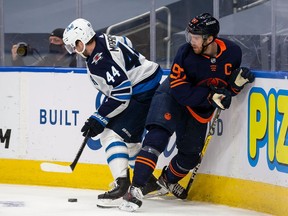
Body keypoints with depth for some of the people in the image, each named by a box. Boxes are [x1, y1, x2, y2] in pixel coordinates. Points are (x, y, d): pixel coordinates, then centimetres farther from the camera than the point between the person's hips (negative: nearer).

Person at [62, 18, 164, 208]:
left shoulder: (99, 61, -24)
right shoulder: (107, 40, 4)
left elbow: (121, 92, -27)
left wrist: (99, 119, -20)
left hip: (144, 94, -11)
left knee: (113, 134, -14)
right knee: (129, 138, 22)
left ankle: (122, 186, -24)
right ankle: (148, 181, 32)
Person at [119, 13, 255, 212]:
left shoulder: (232, 52, -17)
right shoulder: (186, 53, -28)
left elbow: (228, 85, 0)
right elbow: (180, 92, -28)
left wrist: (238, 81, -22)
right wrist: (211, 96, -35)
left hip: (200, 108, 4)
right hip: (173, 96, -4)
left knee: (191, 154, 10)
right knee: (158, 136, -24)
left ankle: (168, 179, 42)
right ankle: (136, 189, -27)